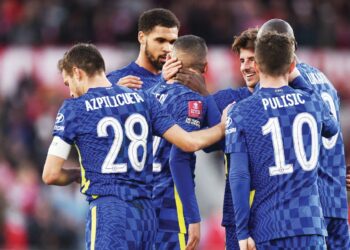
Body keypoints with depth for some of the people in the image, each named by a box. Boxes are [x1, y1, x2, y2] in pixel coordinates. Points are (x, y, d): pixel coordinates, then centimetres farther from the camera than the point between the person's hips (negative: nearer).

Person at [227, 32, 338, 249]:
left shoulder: (241, 113, -3)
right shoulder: (313, 103, 6)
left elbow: (239, 177, -8)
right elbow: (332, 129, 31)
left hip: (266, 230, -2)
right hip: (311, 225, 2)